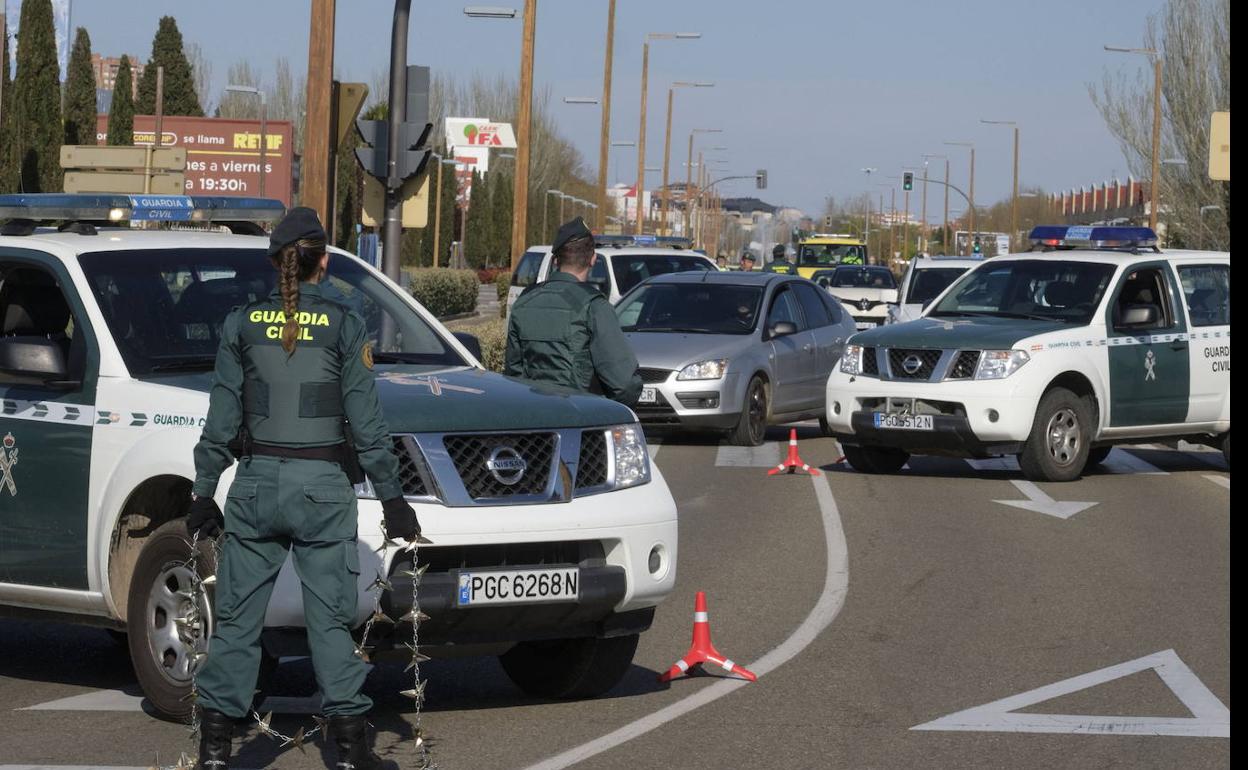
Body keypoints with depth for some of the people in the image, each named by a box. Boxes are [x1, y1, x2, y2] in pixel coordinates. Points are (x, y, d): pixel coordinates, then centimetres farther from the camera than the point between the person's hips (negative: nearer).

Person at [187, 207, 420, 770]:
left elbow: (221, 420, 3)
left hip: (255, 483, 2)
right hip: (322, 489, -1)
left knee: (236, 615, 7)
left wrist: (203, 492, 9)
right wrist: (391, 496, 2)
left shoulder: (242, 324, 2)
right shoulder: (344, 327, -2)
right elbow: (366, 423, -3)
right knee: (330, 617, 4)